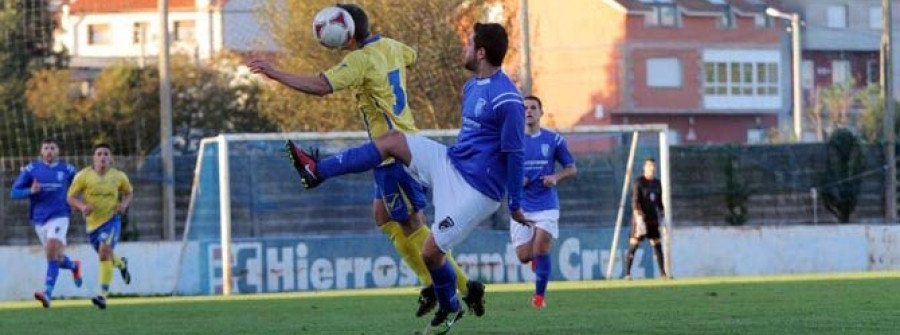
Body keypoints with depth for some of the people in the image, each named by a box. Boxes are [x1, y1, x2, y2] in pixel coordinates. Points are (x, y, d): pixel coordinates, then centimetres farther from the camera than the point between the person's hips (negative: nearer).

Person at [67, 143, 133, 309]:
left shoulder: (118, 176, -4)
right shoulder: (84, 176, -8)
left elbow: (129, 192, 14)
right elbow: (71, 197, -4)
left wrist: (124, 204, -7)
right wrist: (82, 206, -24)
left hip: (112, 219, -3)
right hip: (93, 222, 3)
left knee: (105, 251, -24)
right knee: (106, 256, 19)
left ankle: (103, 296, -26)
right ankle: (121, 264, 58)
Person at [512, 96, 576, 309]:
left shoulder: (554, 140, 3)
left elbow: (571, 169, 9)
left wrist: (556, 178, -11)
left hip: (546, 205, -1)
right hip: (522, 206, 1)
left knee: (541, 250, -15)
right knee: (524, 256, -2)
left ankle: (539, 295, 0)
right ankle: (536, 257, 35)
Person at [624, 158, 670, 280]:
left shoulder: (657, 183, 13)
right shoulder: (639, 182, -6)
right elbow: (635, 201, -13)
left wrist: (662, 216, 15)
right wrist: (638, 217, -22)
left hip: (653, 219, 6)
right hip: (641, 218, -6)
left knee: (657, 245, 6)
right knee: (633, 245, -7)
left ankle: (662, 272, 10)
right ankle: (627, 273, -7)